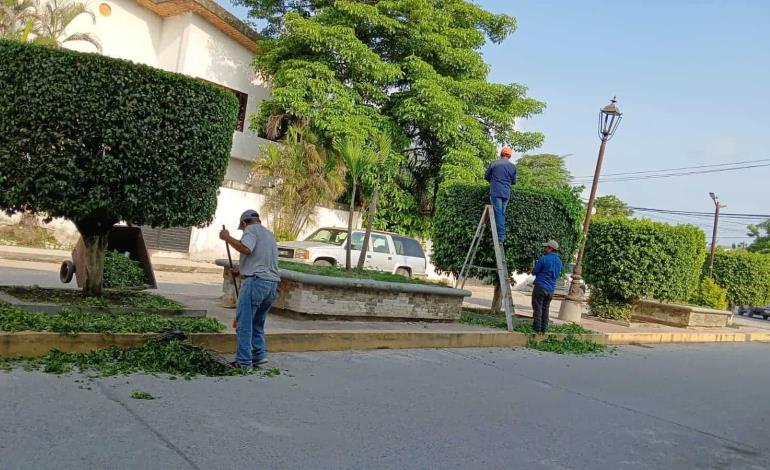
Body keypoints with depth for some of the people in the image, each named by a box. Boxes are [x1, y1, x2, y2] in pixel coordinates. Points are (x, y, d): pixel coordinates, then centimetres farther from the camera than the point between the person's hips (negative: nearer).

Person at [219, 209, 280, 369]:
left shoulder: (252, 229, 0)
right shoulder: (269, 234, 26)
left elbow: (246, 249, -20)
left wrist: (227, 237, -8)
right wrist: (242, 269, 43)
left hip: (256, 281, -8)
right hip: (272, 284, 8)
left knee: (244, 324, -2)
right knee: (257, 322, 20)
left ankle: (244, 362, -1)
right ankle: (260, 354, 14)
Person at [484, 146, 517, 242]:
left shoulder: (494, 163, 0)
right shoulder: (513, 166, 7)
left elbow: (486, 176, 10)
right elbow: (514, 181, 14)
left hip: (495, 192, -3)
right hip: (506, 193, 3)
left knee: (498, 213, -6)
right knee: (502, 213, 11)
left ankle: (501, 235, -13)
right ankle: (502, 234, 9)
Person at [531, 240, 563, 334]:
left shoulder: (544, 258, -13)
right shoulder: (559, 261, 9)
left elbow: (534, 272, -7)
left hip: (540, 287, -6)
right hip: (551, 289, 6)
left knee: (537, 308, 0)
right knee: (545, 309, 14)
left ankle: (537, 329, 0)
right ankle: (544, 329, 15)